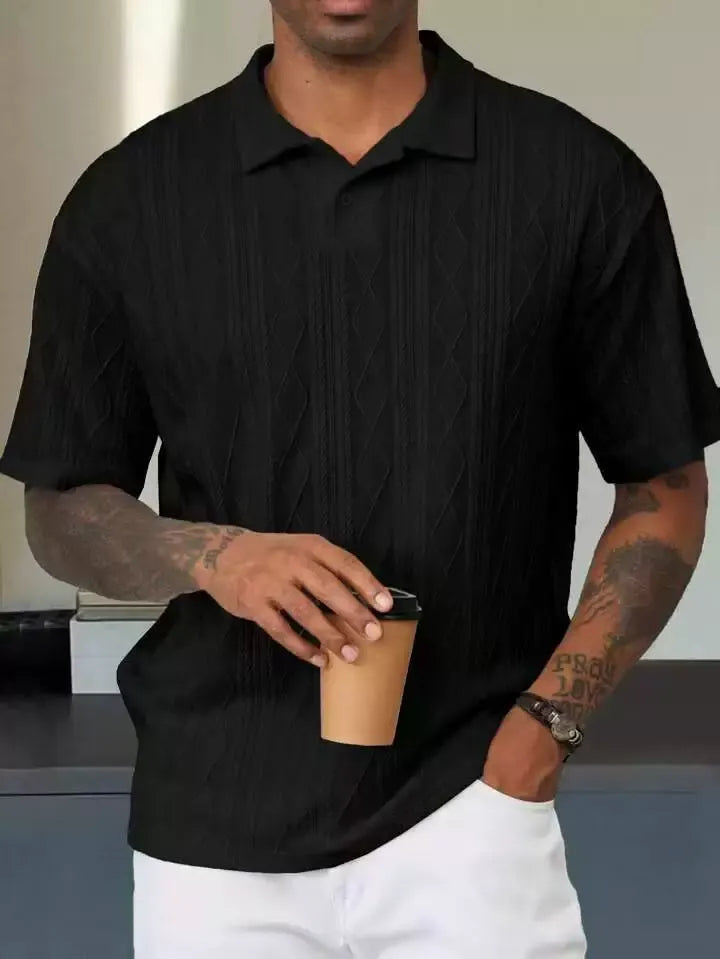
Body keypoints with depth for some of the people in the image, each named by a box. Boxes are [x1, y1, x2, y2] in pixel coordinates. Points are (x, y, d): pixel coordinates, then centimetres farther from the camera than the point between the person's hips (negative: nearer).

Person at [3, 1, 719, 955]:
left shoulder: (580, 177, -3)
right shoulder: (130, 197, 1)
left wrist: (548, 719, -8)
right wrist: (210, 555, -14)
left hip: (466, 807, -1)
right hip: (213, 834, 2)